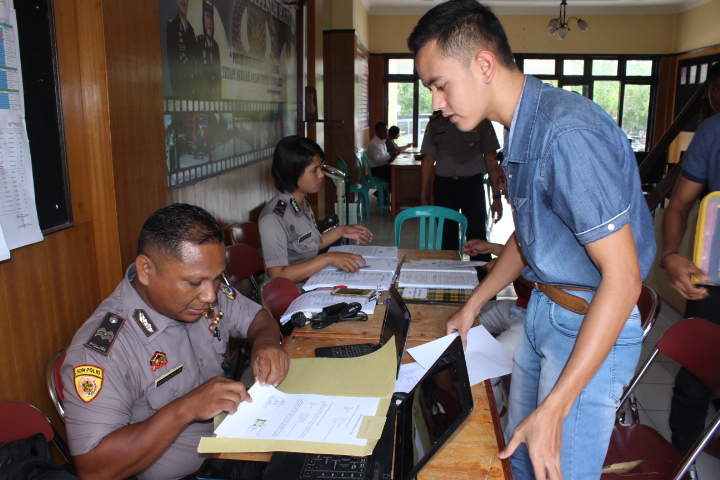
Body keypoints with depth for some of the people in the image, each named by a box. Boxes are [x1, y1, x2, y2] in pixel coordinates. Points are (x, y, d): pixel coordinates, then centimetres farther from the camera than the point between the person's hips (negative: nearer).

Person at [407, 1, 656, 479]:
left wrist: (554, 409, -27)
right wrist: (472, 305, 18)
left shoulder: (568, 133, -27)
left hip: (592, 326, -9)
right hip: (543, 308, 9)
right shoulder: (523, 127, 4)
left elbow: (623, 278, -27)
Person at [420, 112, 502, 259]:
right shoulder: (435, 122, 5)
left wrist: (496, 196, -3)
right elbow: (428, 160, 6)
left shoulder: (481, 120, 1)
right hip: (444, 185, 2)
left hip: (473, 184, -1)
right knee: (447, 238, 6)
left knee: (477, 237, -4)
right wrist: (423, 198, 3)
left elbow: (490, 159, 2)